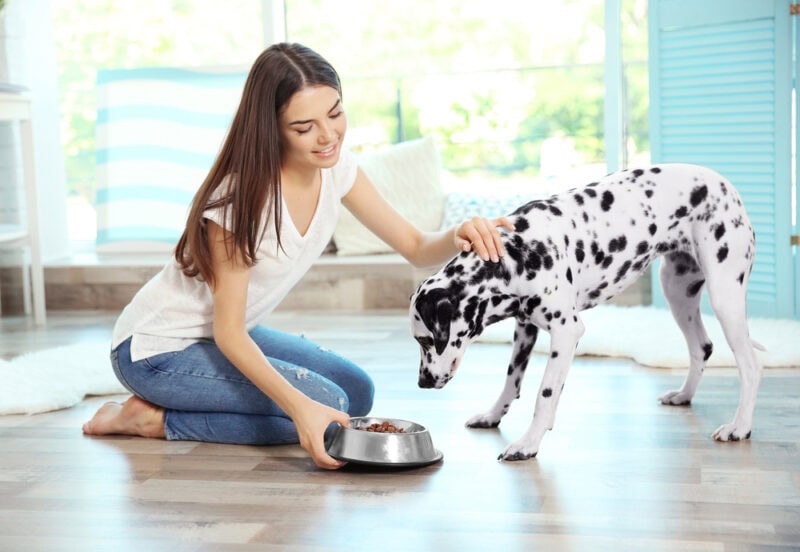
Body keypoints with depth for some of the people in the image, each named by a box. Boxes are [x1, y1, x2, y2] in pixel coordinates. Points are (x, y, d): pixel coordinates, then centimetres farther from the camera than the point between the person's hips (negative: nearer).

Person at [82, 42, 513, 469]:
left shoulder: (337, 167, -9)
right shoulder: (241, 197, -29)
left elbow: (415, 247, -6)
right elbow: (228, 332, -26)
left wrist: (458, 237, -30)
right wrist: (299, 406, -40)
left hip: (228, 334, 8)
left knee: (357, 392, 6)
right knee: (327, 404, -19)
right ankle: (155, 419, -7)